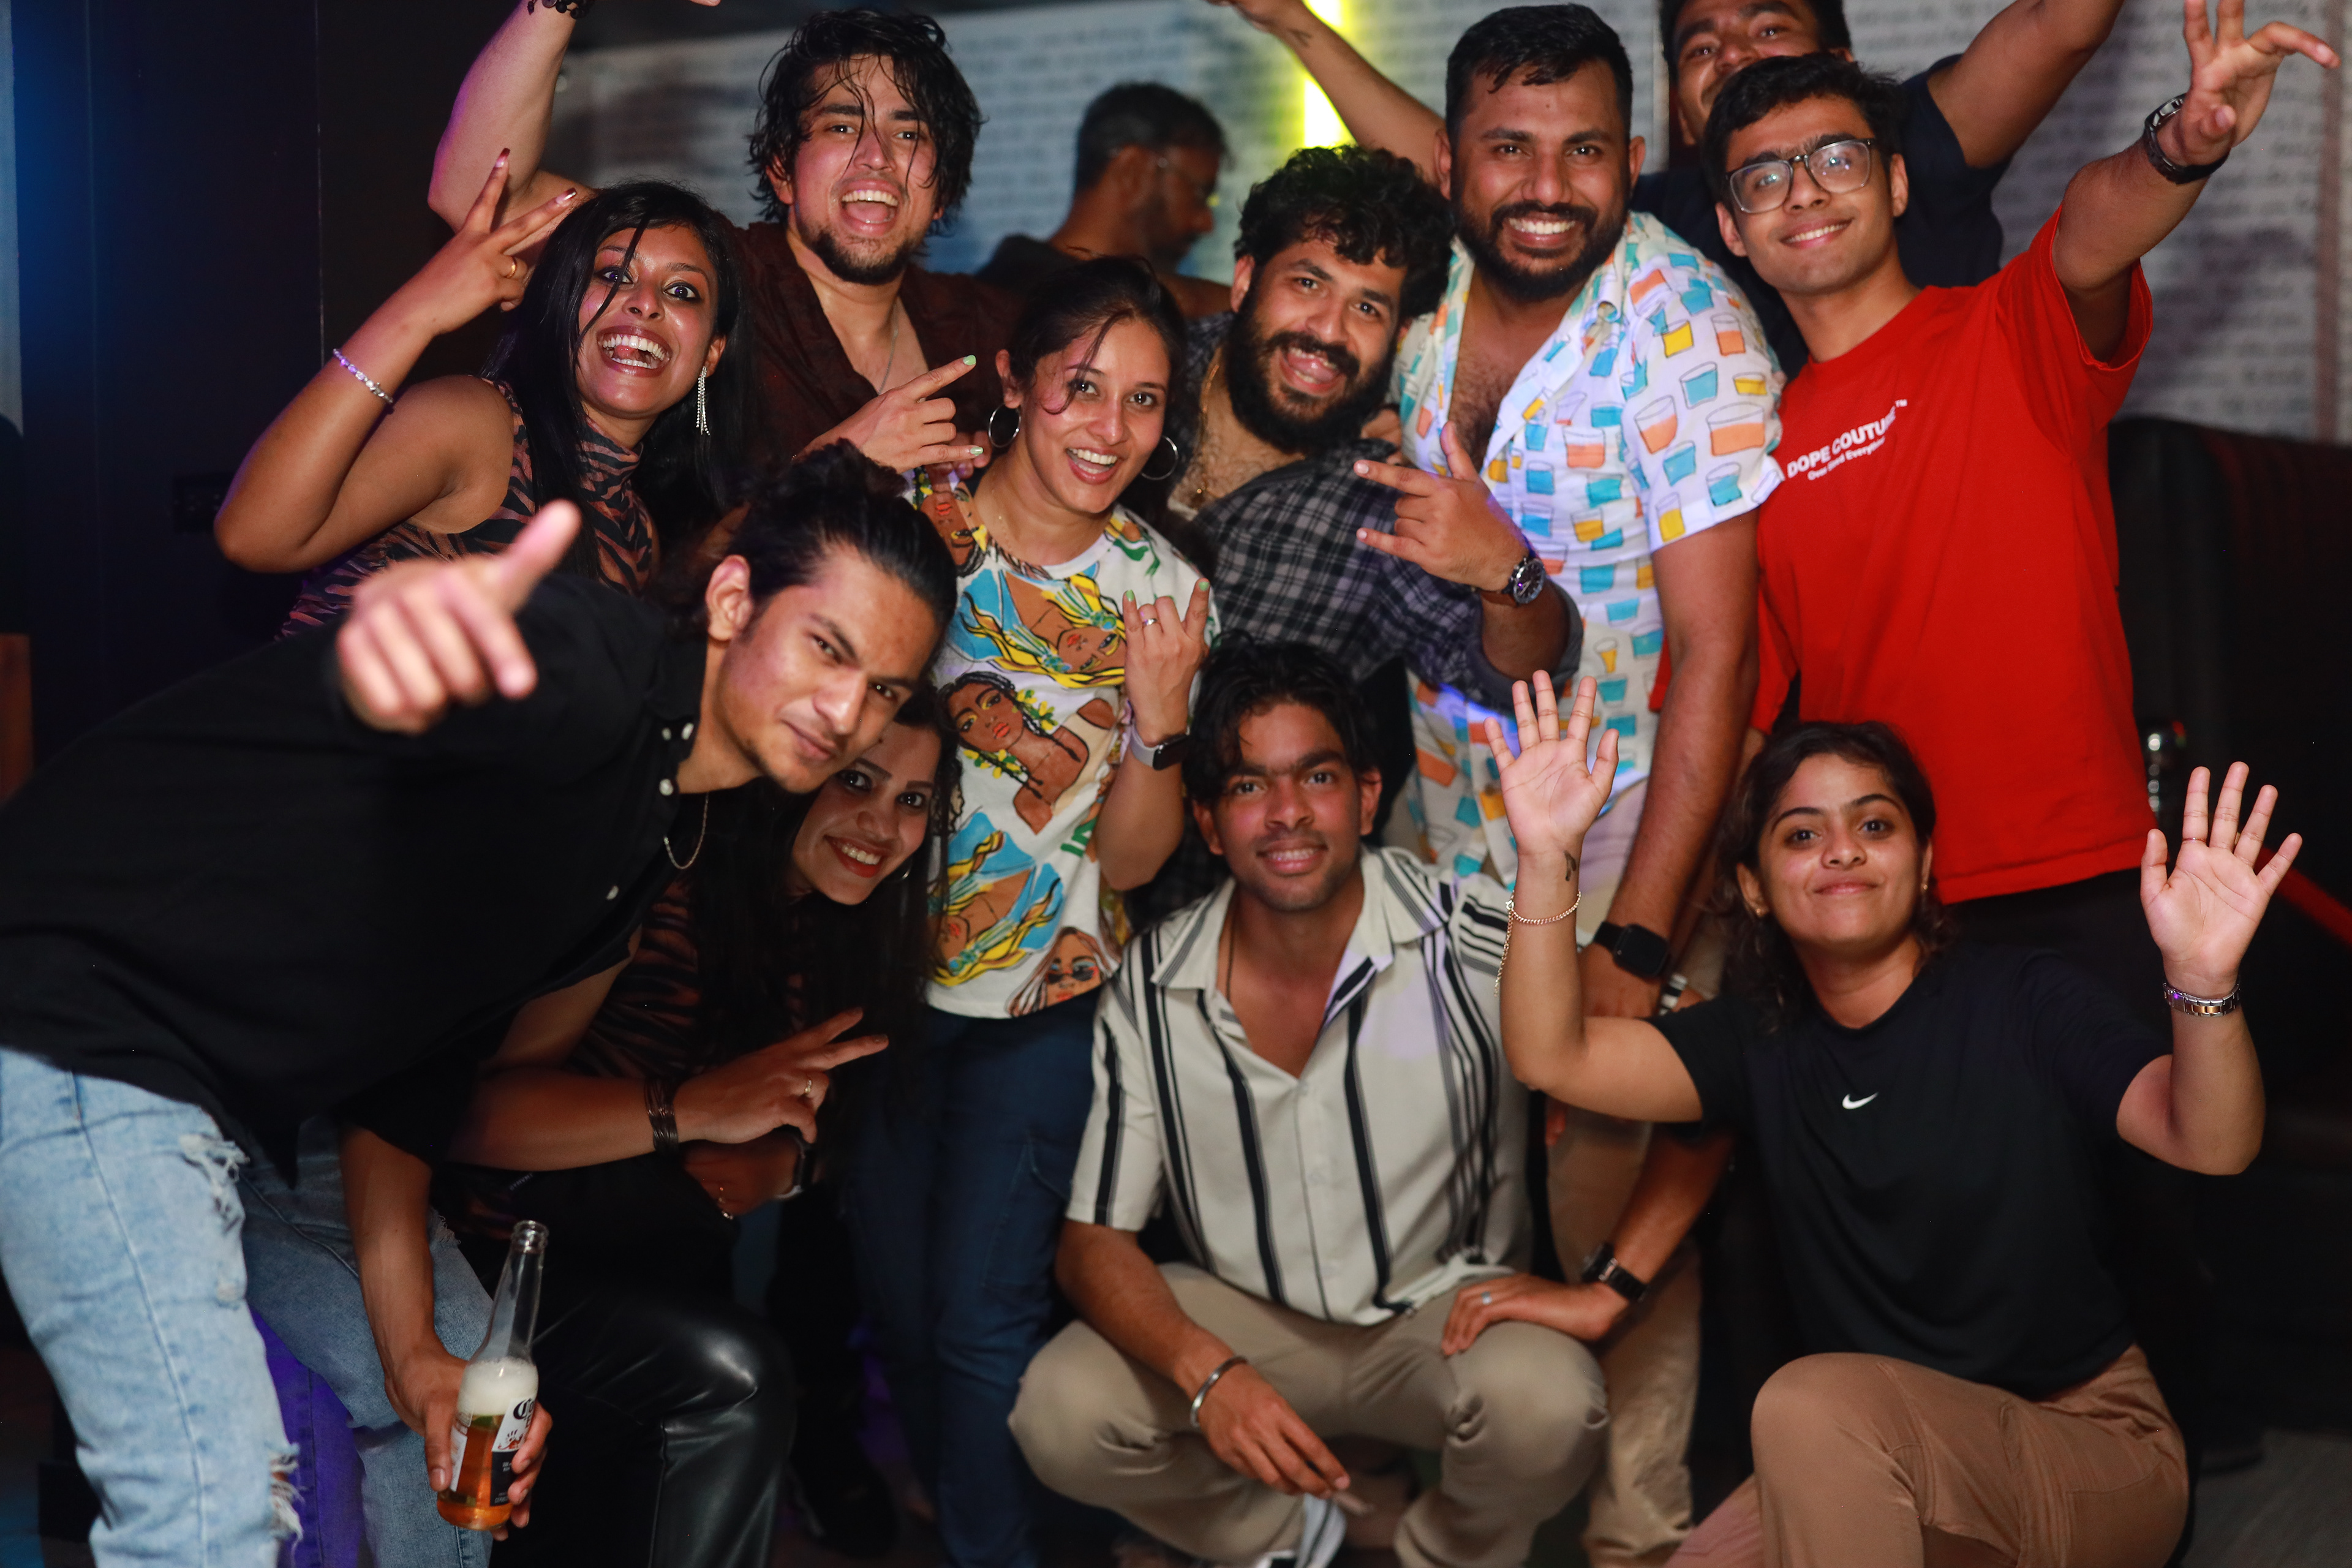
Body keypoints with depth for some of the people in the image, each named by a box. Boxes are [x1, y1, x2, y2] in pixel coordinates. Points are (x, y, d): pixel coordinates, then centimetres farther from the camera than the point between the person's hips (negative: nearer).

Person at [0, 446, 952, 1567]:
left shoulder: (659, 834, 9)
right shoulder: (599, 668, -21)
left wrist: (414, 1342, 9)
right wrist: (403, 607, -73)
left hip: (241, 1099, 11)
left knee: (464, 1393, 21)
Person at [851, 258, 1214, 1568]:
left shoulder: (1164, 593, -4)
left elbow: (1134, 858, -4)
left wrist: (1160, 716, -20)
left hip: (1044, 995, -1)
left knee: (984, 1321, -5)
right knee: (897, 1301, 13)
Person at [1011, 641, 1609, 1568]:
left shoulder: (1471, 942, -18)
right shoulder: (1152, 989, -9)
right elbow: (1093, 1239, -7)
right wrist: (1208, 1373, -24)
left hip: (1447, 1311, -2)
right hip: (1239, 1318, 2)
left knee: (1544, 1405, -32)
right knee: (1060, 1415, -23)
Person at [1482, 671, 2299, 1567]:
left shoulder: (2023, 1001, -7)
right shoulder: (1762, 1042, 5)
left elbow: (2212, 1146, -23)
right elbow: (1552, 1057, -9)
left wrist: (2203, 983, -45)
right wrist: (1547, 859, -24)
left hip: (2091, 1456, -5)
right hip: (1858, 1476, 5)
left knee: (1813, 1403, -31)